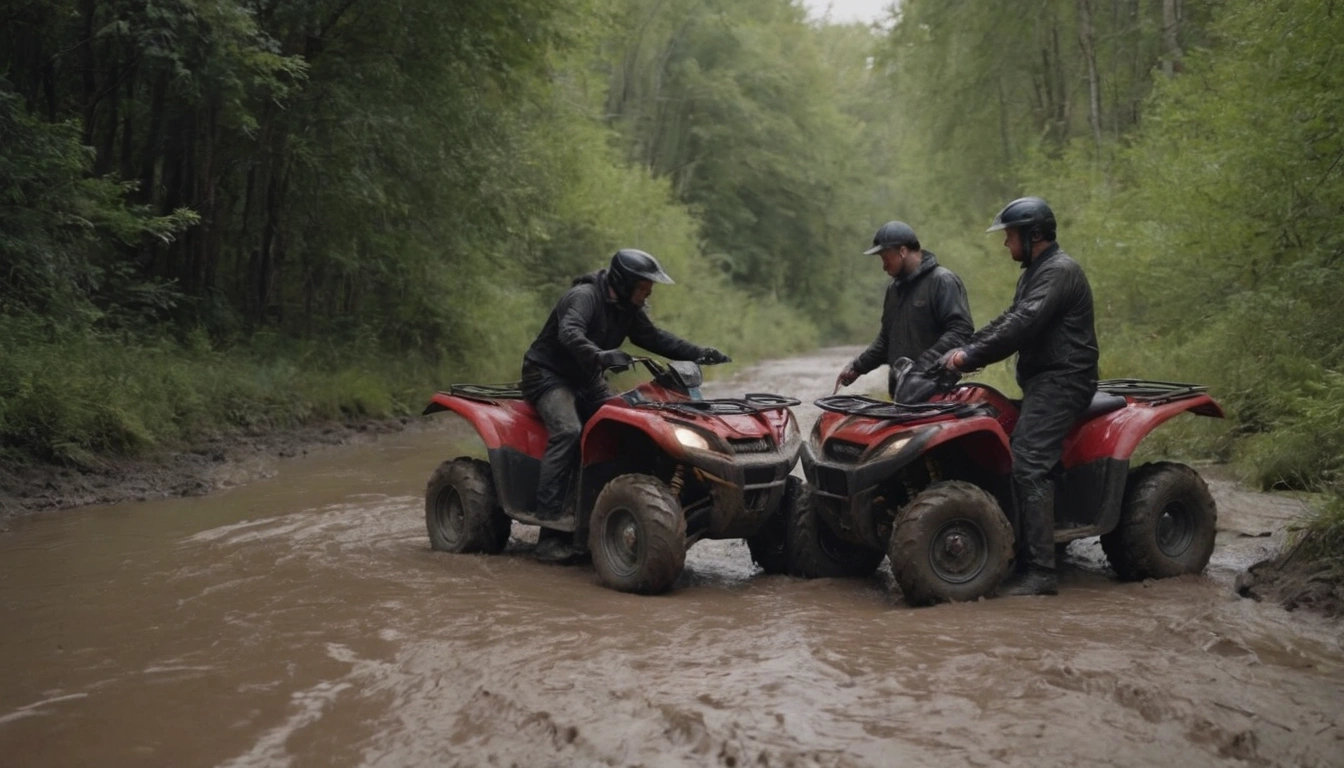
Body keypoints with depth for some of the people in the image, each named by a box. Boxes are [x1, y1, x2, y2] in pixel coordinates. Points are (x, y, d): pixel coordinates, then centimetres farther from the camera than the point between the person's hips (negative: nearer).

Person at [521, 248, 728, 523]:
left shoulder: (628, 308, 5)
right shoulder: (584, 297, -23)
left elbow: (654, 337, 9)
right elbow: (569, 333, -40)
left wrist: (699, 353, -3)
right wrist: (600, 356, -58)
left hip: (585, 378, 9)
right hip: (548, 374, -9)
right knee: (568, 431, -30)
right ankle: (548, 510, -29)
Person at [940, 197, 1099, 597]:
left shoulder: (1059, 271, -13)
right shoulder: (1036, 271, 21)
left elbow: (1022, 325, -24)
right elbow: (1008, 320, 21)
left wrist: (972, 356, -22)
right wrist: (965, 348, 9)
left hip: (1060, 383, -10)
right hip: (1041, 382, 10)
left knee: (1030, 466, -18)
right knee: (1018, 463, 7)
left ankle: (1040, 571, -19)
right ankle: (1023, 557, 10)